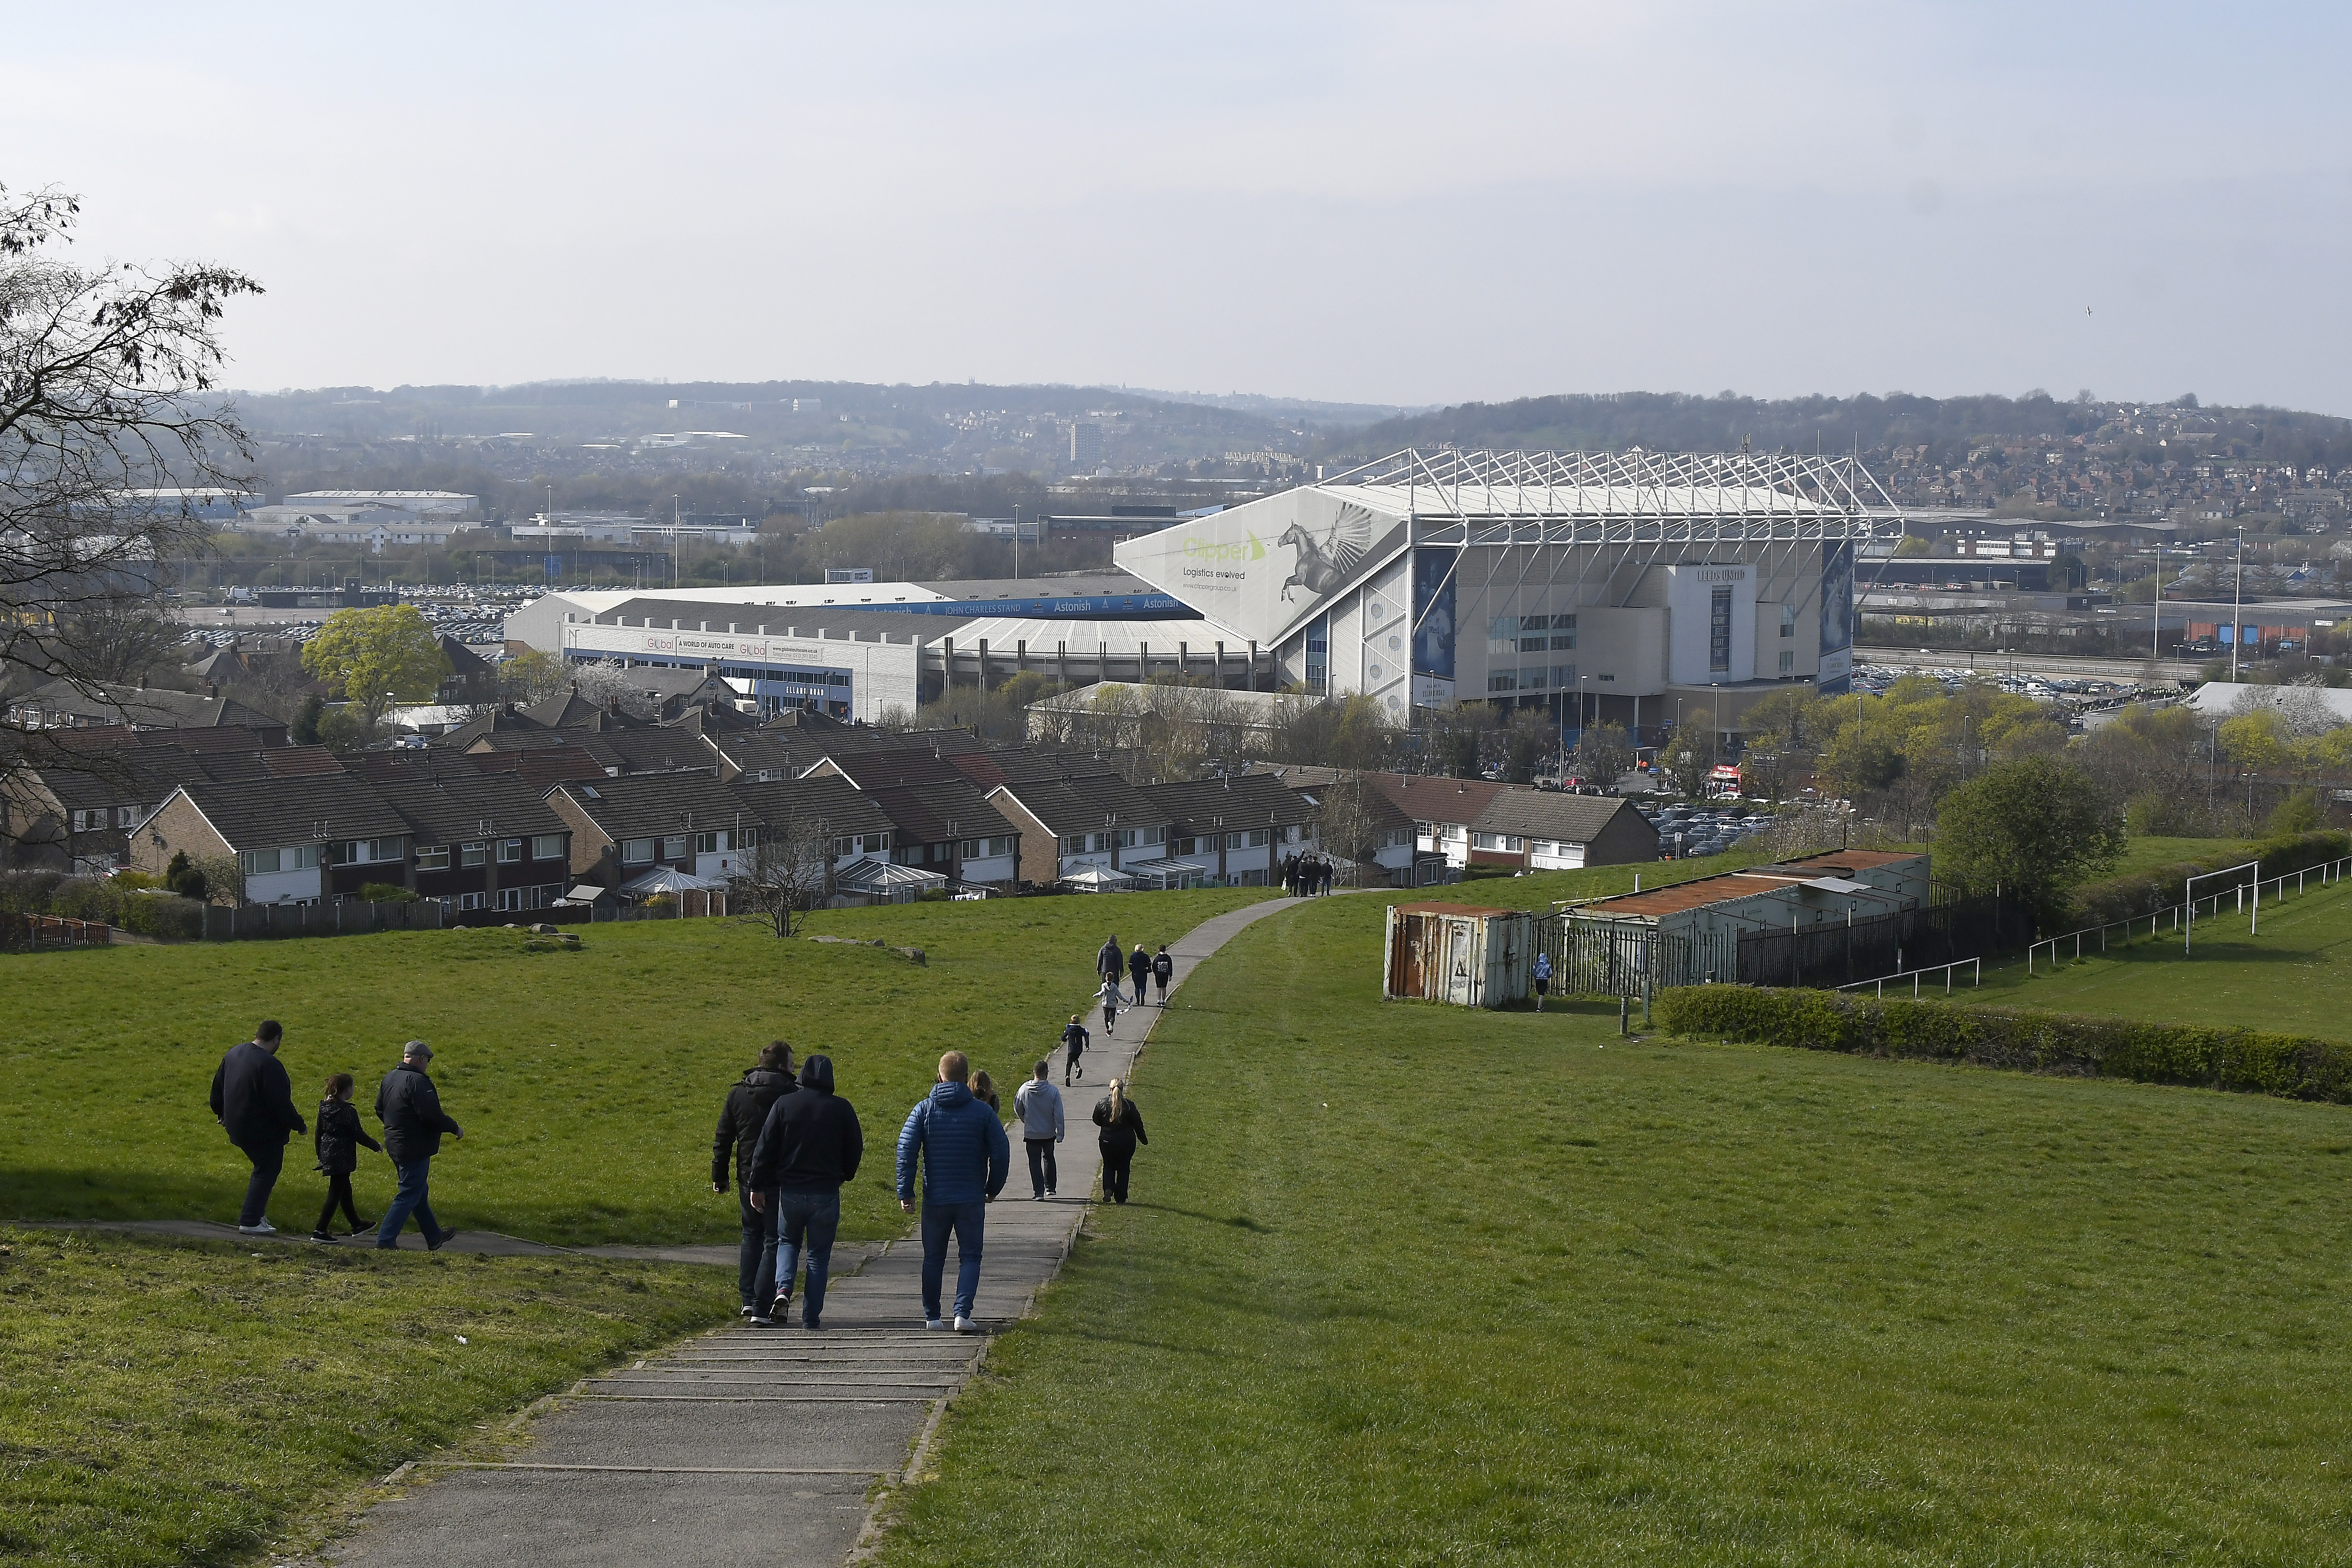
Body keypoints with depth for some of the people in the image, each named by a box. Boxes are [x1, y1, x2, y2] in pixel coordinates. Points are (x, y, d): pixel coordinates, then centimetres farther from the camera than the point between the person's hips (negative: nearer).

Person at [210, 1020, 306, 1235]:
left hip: (236, 1127, 9)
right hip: (264, 1131, -9)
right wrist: (299, 1125, -10)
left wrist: (221, 1114, 32)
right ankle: (250, 1222, -1)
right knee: (266, 1173, 2)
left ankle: (255, 1216, 21)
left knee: (263, 1169, 22)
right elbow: (281, 1103, -23)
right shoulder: (269, 1065, -23)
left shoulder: (233, 1054, 5)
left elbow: (217, 1087, 18)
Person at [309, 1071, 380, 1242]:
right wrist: (377, 1146, 2)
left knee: (345, 1191, 21)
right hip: (343, 1158, -8)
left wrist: (320, 1155, 22)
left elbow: (318, 1134, 11)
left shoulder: (324, 1108, 5)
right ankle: (320, 1231, -7)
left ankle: (356, 1225, 36)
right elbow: (359, 1136, -13)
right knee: (335, 1194, -3)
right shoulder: (348, 1112, -17)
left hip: (328, 1156, 8)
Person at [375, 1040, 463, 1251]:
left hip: (395, 1145, 10)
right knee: (409, 1195, -3)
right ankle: (386, 1240, -5)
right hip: (415, 1148, -10)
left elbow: (380, 1109, 19)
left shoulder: (390, 1078, 8)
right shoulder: (418, 1082, -21)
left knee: (418, 1193, 19)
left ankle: (434, 1237, 30)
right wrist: (455, 1129, -11)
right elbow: (432, 1115, -25)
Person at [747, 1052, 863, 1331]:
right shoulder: (842, 1108, -3)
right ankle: (811, 1317, 7)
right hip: (826, 1192, 0)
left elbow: (765, 1147, -3)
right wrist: (844, 1175, 23)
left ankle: (783, 1288, -6)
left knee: (788, 1242, 21)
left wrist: (758, 1186, 4)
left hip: (790, 1190, 0)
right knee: (819, 1254, 9)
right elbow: (855, 1149, 5)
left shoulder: (784, 1104, -3)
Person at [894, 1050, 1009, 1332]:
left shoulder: (924, 1109, -3)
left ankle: (932, 1317, 17)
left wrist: (905, 1192, -3)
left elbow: (906, 1151, -8)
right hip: (972, 1200, -1)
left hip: (935, 1200, 1)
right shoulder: (982, 1112, -3)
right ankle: (963, 1313, -9)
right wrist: (993, 1189, 13)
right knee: (970, 1257, 7)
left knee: (933, 1258, 14)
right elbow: (1001, 1153, -2)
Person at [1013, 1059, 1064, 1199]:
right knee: (1049, 1158, 23)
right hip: (1049, 1134, 1)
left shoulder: (1024, 1089, -11)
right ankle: (1050, 1188, 26)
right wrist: (1060, 1134, -4)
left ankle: (1039, 1193, 2)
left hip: (1031, 1134, -1)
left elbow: (1017, 1109, 3)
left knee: (1035, 1162, 7)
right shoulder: (1053, 1091, -14)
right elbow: (1059, 1115, -12)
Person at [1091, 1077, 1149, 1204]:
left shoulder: (1101, 1103, -8)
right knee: (1123, 1168, 11)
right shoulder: (1129, 1105, -11)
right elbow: (1138, 1125, -3)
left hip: (1107, 1141, 1)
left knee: (1108, 1166, 18)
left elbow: (1096, 1121, 6)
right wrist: (1143, 1140, 11)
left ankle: (1108, 1188, -5)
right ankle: (1120, 1197, 11)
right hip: (1127, 1142, -1)